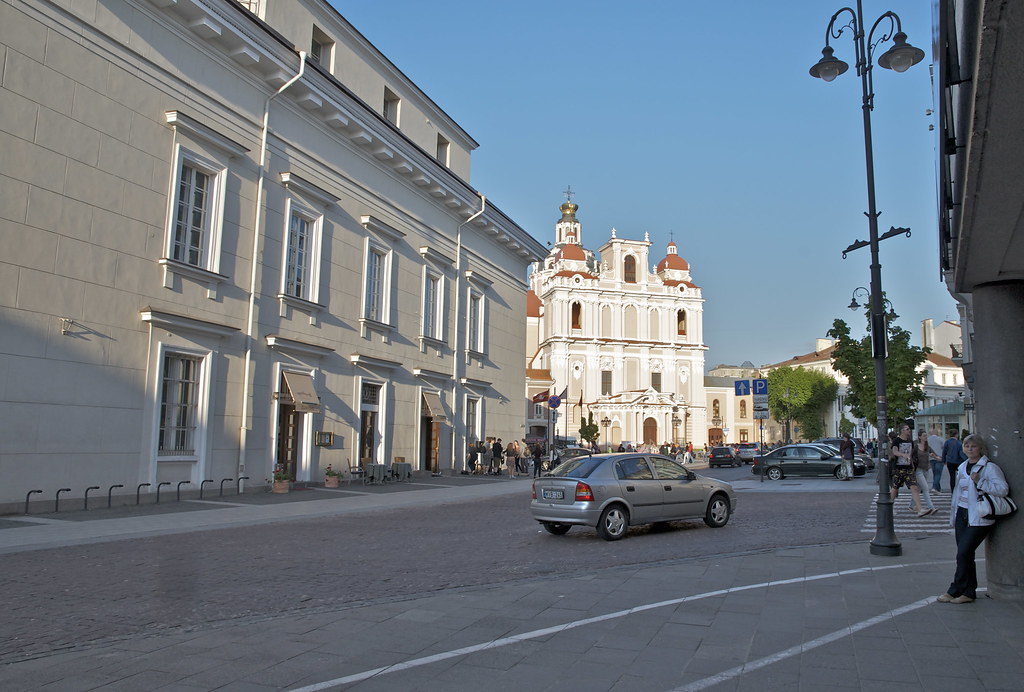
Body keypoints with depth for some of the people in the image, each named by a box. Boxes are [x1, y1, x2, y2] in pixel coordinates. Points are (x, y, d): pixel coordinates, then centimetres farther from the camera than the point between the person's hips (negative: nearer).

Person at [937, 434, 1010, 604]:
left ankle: (955, 590, 1)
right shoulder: (962, 467, 15)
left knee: (963, 553, -9)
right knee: (965, 554, 8)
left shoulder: (989, 467, -9)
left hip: (979, 518, -7)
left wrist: (980, 482, -25)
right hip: (962, 515, 8)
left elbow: (1003, 489, -20)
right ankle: (969, 592, 16)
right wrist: (953, 514, 24)